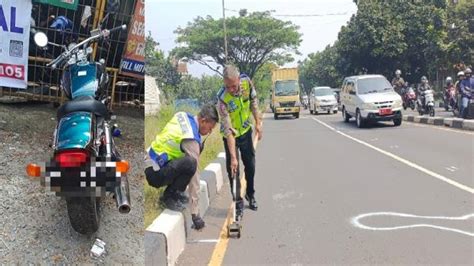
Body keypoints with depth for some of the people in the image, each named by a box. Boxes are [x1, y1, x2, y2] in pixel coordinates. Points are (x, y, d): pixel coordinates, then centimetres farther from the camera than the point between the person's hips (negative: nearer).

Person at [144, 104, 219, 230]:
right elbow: (194, 177, -22)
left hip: (153, 161, 9)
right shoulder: (191, 139, -23)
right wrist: (195, 213, -19)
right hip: (155, 174, -9)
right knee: (190, 163, -33)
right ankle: (168, 196, -7)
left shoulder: (183, 116, -1)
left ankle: (177, 191, 12)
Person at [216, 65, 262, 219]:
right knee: (233, 169, -3)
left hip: (246, 131, 4)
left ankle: (250, 195, 35)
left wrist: (258, 123, 0)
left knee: (250, 165, 14)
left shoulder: (246, 81, -23)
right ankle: (238, 203, 11)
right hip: (231, 136, -4)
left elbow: (253, 101, -1)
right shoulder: (222, 99, -34)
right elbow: (228, 131, -34)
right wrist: (233, 157, -35)